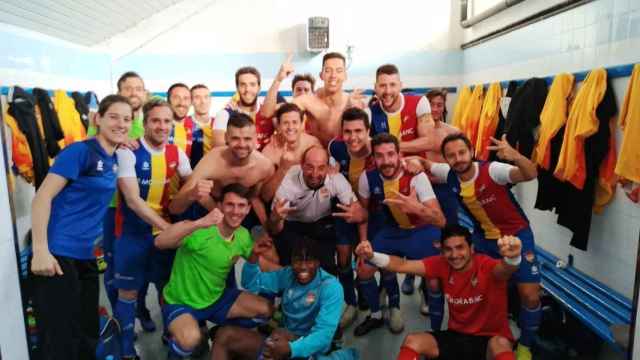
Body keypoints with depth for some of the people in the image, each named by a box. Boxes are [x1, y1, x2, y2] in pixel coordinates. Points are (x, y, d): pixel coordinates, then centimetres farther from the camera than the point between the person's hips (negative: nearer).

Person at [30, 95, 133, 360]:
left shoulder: (114, 159, 10)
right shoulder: (79, 151, -11)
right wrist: (40, 250, -19)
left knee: (88, 334, 16)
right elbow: (42, 197, -15)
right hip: (57, 254, -7)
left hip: (86, 256, 8)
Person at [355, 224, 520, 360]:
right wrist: (372, 256, -31)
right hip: (457, 336, 4)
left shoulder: (486, 266, -20)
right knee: (412, 340, -15)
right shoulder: (442, 264, -8)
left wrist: (512, 258, -70)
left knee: (500, 344, -37)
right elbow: (402, 265, -13)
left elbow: (505, 269, -44)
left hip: (490, 339, -4)